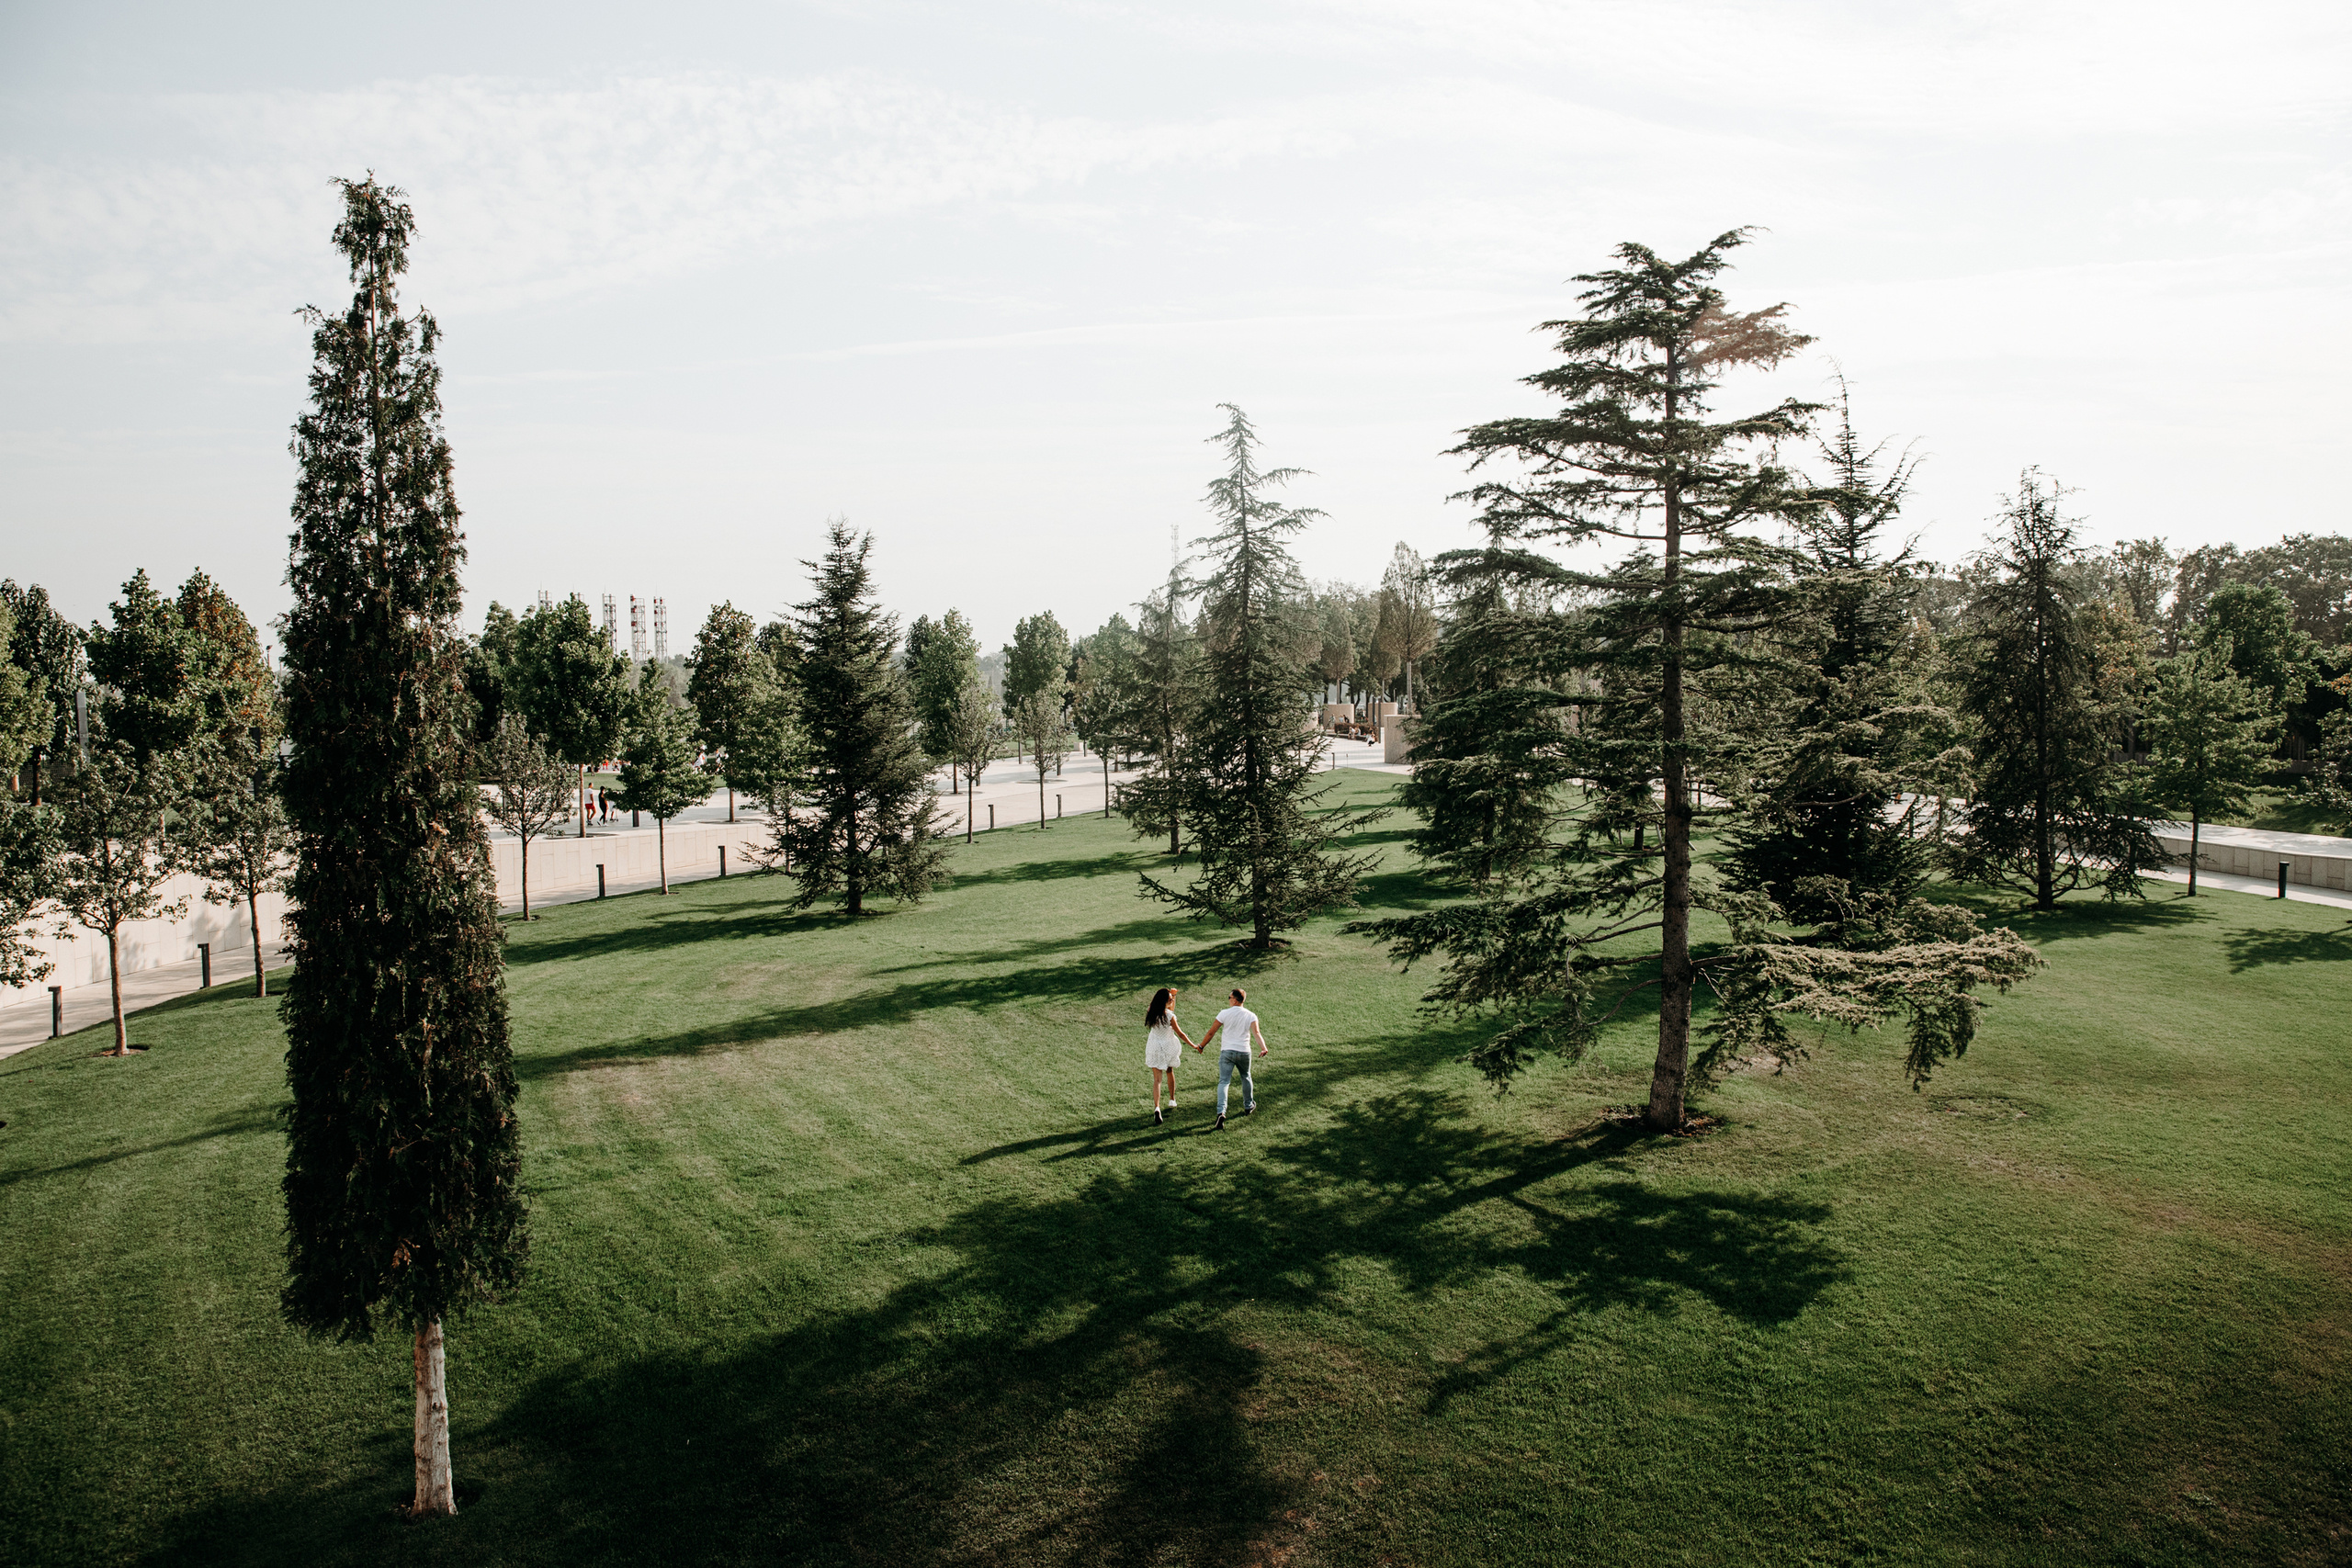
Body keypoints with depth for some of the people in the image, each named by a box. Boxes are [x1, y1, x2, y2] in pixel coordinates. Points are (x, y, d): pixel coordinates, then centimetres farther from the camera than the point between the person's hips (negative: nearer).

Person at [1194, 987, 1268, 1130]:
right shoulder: (1250, 1015, 1)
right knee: (1246, 1078, 26)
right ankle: (1248, 1106, 41)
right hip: (1244, 1052, 2)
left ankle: (1221, 1112, -25)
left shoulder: (1224, 1014, -3)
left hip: (1227, 1051, -2)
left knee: (1223, 1082, -7)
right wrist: (1263, 1048, -25)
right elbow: (1256, 1033, -16)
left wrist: (1201, 1046, 10)